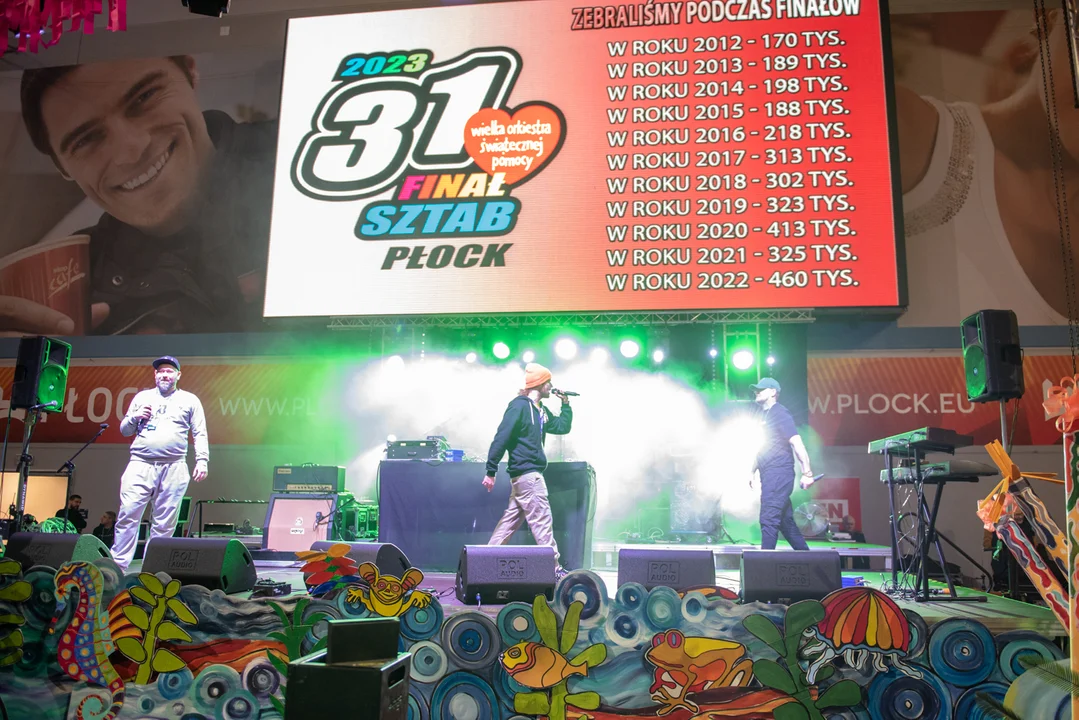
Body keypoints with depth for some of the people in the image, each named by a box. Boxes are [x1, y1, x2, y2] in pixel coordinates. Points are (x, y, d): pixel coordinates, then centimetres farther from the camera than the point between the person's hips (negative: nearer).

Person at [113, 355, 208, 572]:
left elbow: (200, 434, 8)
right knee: (127, 515, -7)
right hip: (140, 465, 1)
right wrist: (135, 417, 0)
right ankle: (118, 564, -2)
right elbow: (124, 430, 21)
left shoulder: (189, 400, 13)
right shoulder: (142, 397, 18)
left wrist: (202, 460, -4)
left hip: (173, 468, -1)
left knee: (164, 523, -1)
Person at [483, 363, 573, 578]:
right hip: (526, 473, -10)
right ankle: (554, 569, -1)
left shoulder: (540, 409, 15)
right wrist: (491, 470, -20)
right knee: (542, 520, -6)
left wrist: (566, 404, 10)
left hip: (529, 474, 10)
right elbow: (502, 437, -17)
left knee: (511, 520, 12)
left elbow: (562, 427, 22)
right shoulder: (519, 405, -13)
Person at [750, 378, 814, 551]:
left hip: (778, 473, -9)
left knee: (769, 518, -11)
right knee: (785, 520, 13)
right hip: (769, 475, 9)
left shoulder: (779, 413, -8)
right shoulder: (763, 415, 18)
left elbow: (796, 442, -15)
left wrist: (806, 472, -20)